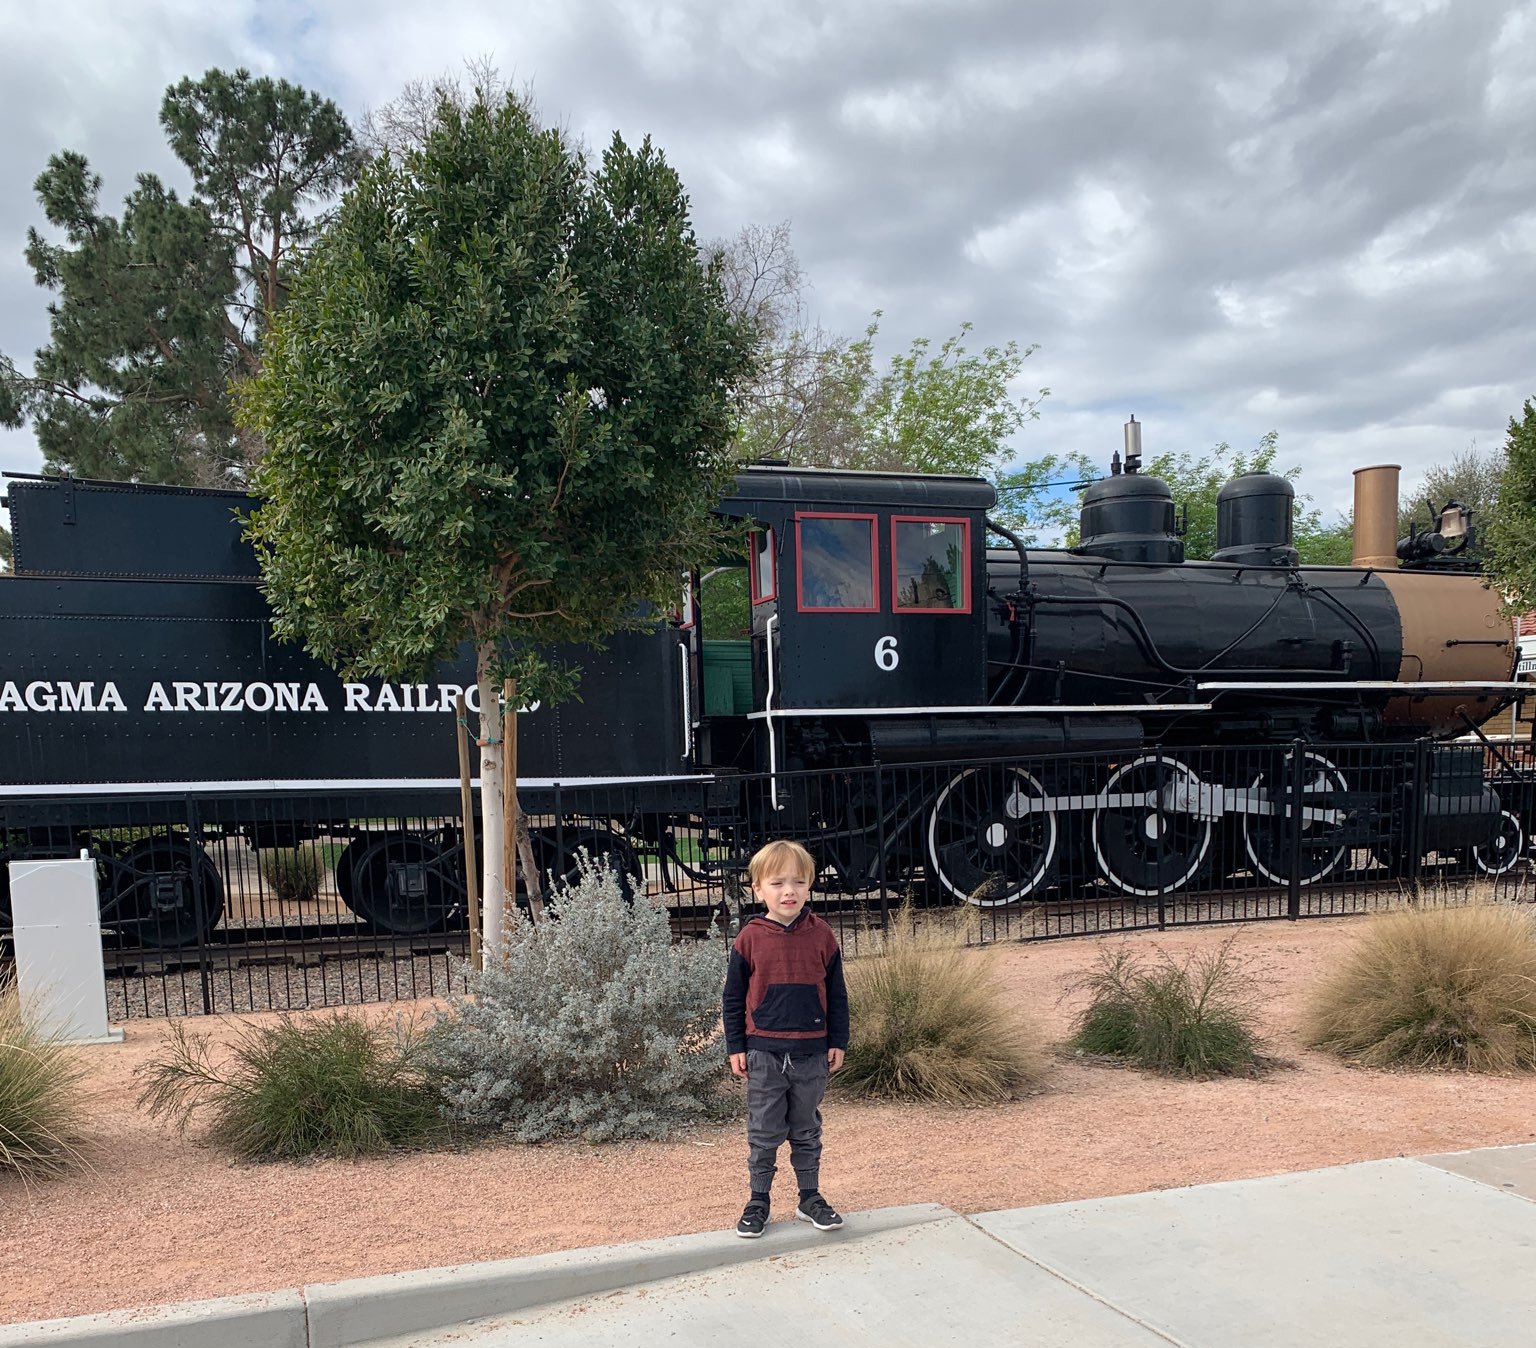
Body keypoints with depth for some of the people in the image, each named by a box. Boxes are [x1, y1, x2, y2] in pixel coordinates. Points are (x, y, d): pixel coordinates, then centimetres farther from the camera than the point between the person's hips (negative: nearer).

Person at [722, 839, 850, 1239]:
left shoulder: (821, 935, -2)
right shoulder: (750, 938, -5)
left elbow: (836, 994, 6)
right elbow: (734, 997, 2)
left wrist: (838, 1041, 5)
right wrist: (735, 1047, 1)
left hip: (812, 1052, 1)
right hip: (764, 1052, -1)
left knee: (807, 1131, 13)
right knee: (763, 1133, 6)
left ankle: (810, 1197, 26)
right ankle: (758, 1201, 20)